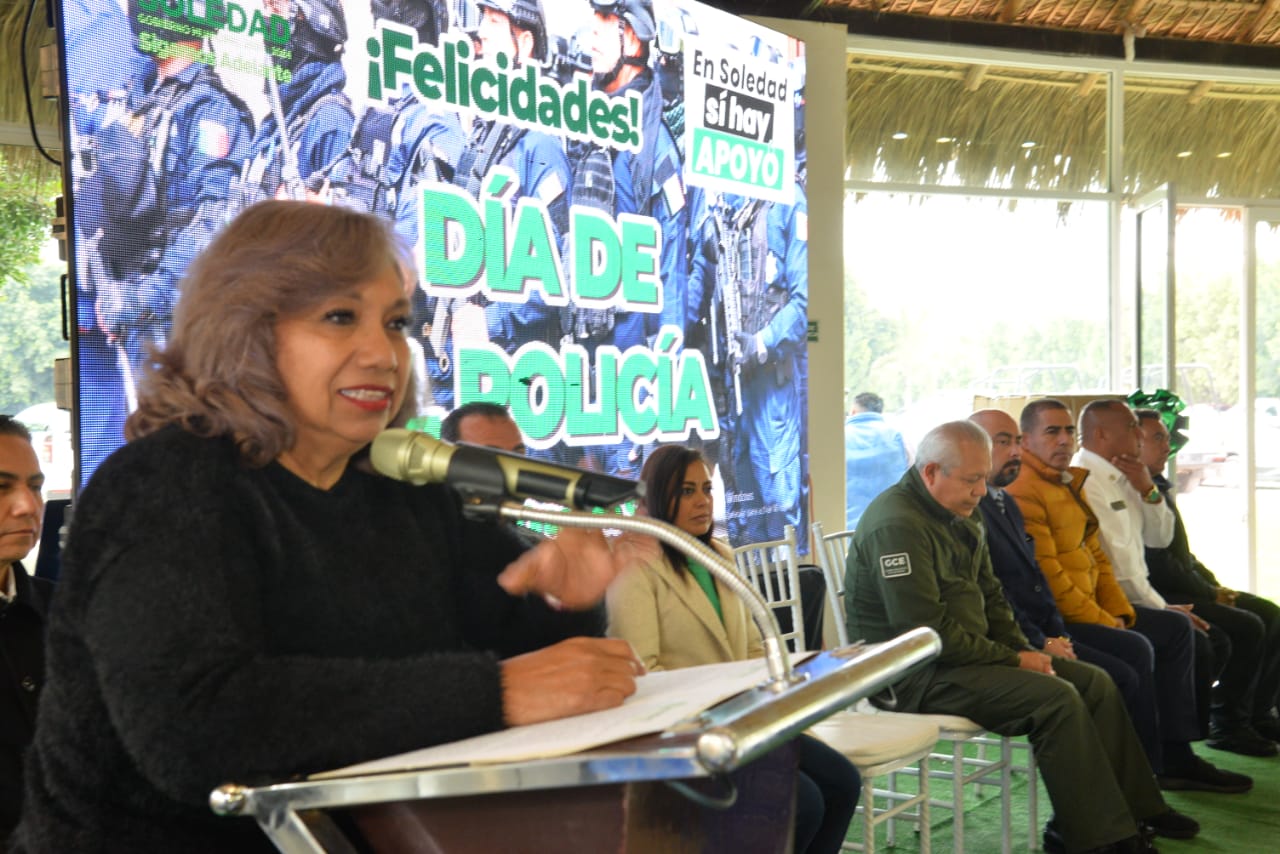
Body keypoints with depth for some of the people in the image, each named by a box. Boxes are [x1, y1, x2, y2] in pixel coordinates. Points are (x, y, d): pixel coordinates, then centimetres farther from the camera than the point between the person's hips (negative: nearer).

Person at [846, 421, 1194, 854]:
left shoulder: (961, 518, 12)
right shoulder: (897, 525, -21)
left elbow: (990, 596, 20)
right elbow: (929, 634, -24)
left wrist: (1025, 649, 2)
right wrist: (1012, 660, -15)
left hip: (971, 653, 10)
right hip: (917, 673, -10)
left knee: (1096, 683, 4)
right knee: (1057, 699, -23)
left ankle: (1131, 812, 11)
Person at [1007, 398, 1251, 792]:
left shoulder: (1070, 484, 16)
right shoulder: (1023, 493, -18)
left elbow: (1096, 556, 19)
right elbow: (1047, 577, -23)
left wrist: (1120, 612, 5)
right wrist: (1106, 623, -16)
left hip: (1086, 608, 11)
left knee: (1177, 628, 12)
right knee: (1134, 647, -27)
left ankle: (1176, 756, 12)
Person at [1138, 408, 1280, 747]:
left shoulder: (1159, 487, 18)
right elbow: (1158, 563, -20)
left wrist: (1216, 586, 8)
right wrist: (1211, 593, -11)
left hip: (1190, 588, 11)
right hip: (1163, 595, -11)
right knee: (1247, 627, -21)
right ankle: (1226, 722, -8)